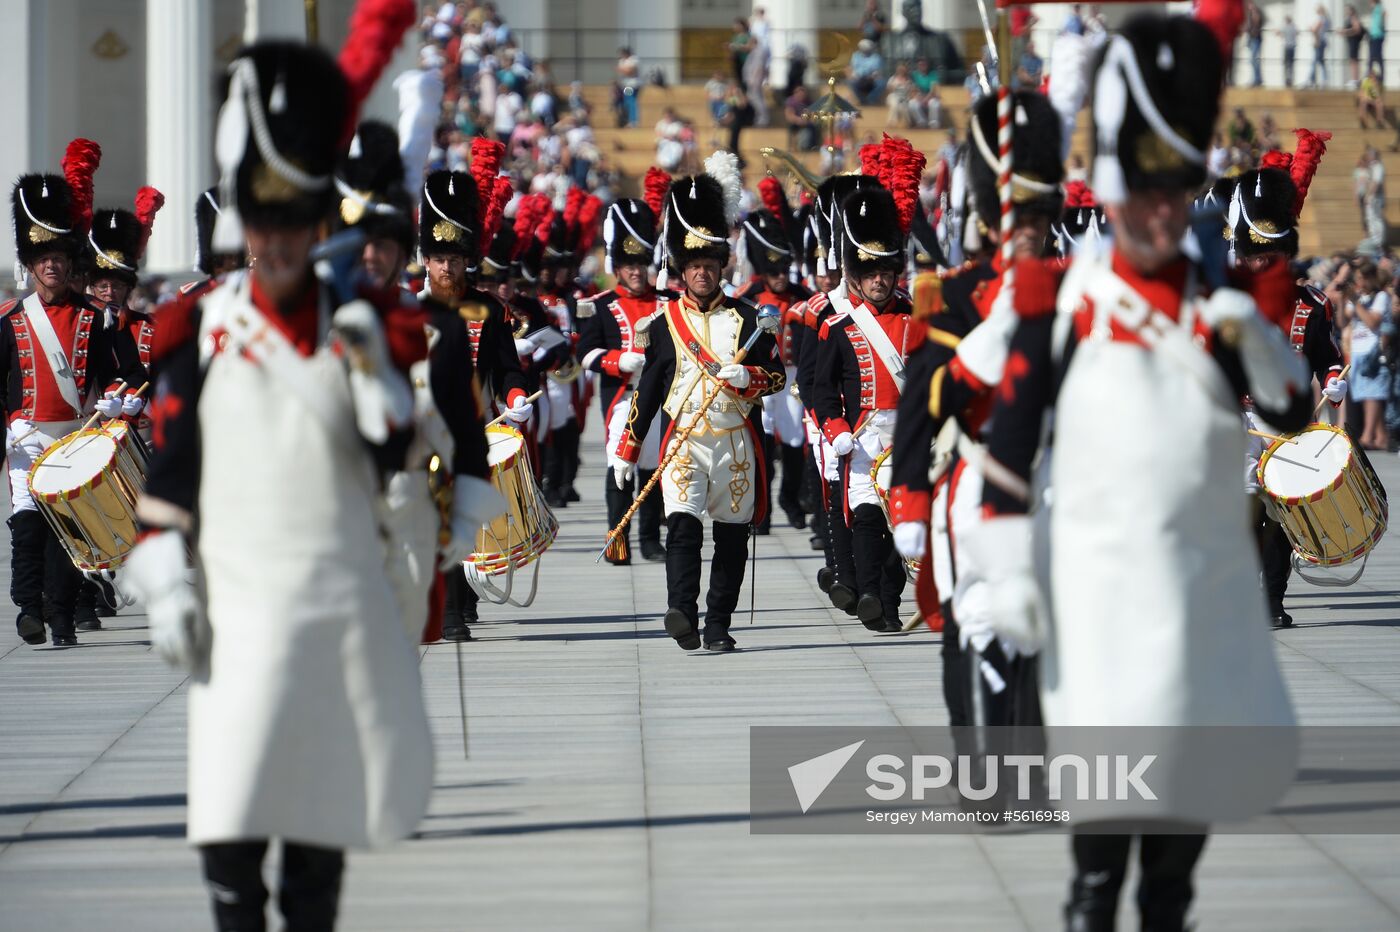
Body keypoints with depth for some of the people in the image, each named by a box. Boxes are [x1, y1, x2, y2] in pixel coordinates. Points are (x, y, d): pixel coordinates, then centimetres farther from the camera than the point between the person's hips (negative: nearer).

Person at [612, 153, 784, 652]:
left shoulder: (745, 317, 6)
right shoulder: (663, 321, 5)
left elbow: (778, 375, 5)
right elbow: (648, 387, 9)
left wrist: (750, 376, -17)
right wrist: (626, 450, 7)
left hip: (737, 442, 2)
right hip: (683, 440, -2)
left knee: (732, 536, 5)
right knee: (683, 523, -21)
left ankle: (719, 626, 12)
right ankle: (682, 612, -34)